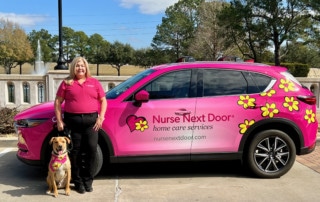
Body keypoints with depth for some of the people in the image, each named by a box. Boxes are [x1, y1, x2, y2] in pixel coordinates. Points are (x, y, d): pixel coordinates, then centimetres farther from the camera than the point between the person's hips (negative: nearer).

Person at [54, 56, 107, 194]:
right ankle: (78, 182, 16)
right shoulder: (67, 83, 6)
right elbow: (58, 102, 6)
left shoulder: (94, 82, 10)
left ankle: (88, 181, 13)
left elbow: (103, 101, 10)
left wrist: (101, 117, -1)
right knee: (75, 152, 4)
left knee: (92, 149, -2)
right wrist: (59, 121, -2)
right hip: (72, 120, -1)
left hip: (91, 120, 1)